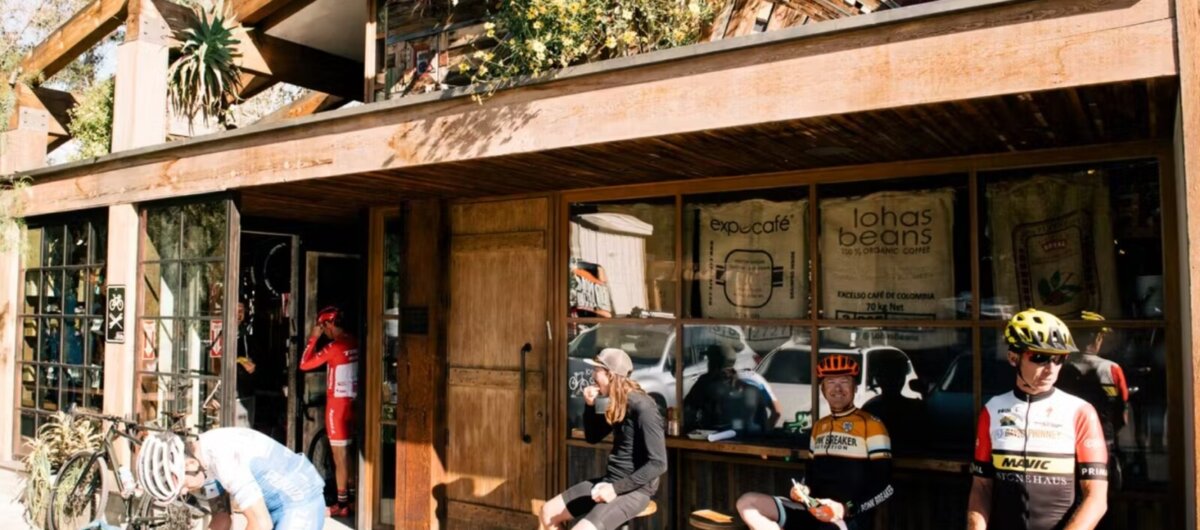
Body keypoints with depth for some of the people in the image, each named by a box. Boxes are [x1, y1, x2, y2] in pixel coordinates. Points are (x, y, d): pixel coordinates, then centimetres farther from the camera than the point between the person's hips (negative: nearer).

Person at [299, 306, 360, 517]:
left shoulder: (334, 347, -16)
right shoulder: (355, 344, 3)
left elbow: (304, 365, -12)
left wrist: (313, 339, -7)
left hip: (337, 403, -7)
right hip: (352, 402, 7)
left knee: (339, 456, 1)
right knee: (348, 453, 16)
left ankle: (342, 504, 7)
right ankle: (350, 499, 23)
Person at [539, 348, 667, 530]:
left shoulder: (642, 408, -21)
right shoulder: (618, 405, 7)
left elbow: (658, 464, -23)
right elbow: (592, 437, 17)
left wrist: (617, 488, -24)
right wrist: (589, 405, 0)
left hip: (634, 489, -9)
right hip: (610, 481, 9)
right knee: (548, 512, 7)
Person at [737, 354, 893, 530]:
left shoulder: (871, 425, -3)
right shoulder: (819, 426, 18)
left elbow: (885, 486, -7)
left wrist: (846, 509, -20)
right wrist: (802, 490, 1)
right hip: (814, 512, 7)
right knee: (747, 503, -12)